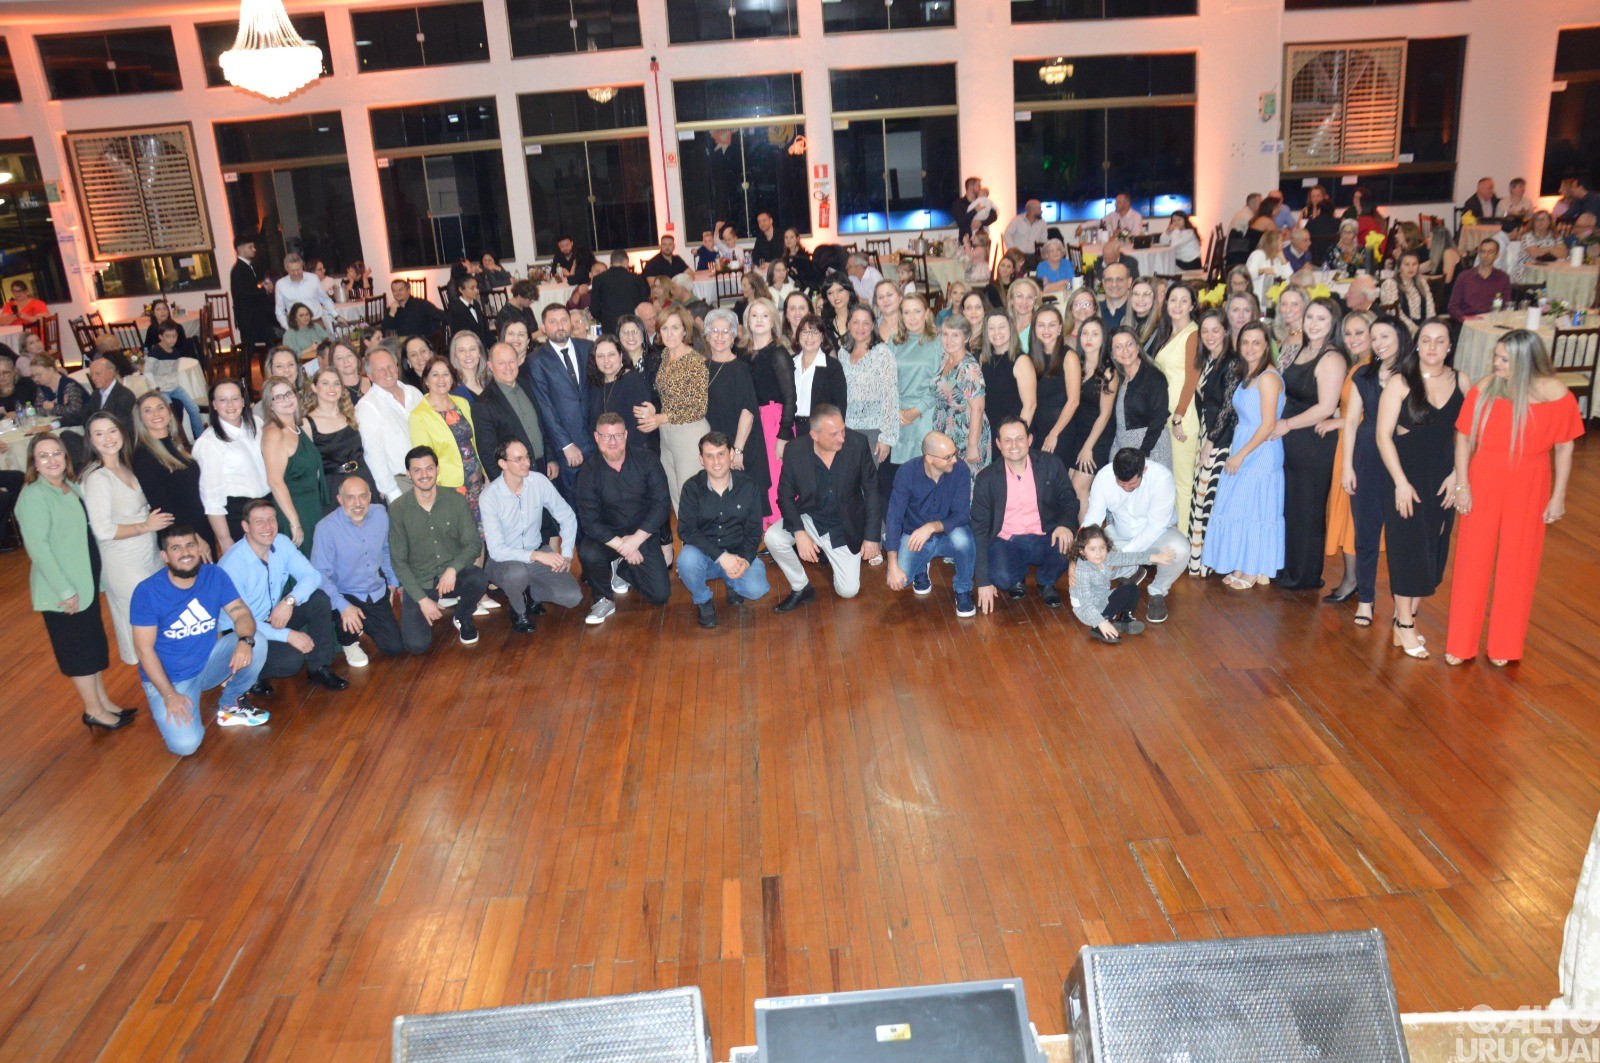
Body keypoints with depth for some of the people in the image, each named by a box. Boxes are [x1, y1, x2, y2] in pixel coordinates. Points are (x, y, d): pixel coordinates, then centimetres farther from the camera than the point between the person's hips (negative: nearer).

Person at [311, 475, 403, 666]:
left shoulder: (380, 515, -7)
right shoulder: (326, 528, -23)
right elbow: (320, 575, -25)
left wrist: (392, 582, 15)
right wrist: (343, 607, -35)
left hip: (378, 594, 5)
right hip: (345, 595, -5)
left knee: (394, 648, 3)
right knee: (348, 617, -38)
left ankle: (364, 624, 35)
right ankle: (349, 642, 2)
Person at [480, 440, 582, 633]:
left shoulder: (538, 481, -11)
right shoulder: (489, 496, -20)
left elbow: (567, 517, 1)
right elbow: (496, 550, -24)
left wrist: (566, 554, -10)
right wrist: (537, 555, -33)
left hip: (538, 553, 4)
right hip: (503, 559, -3)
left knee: (573, 596, -15)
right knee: (518, 572, -39)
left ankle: (529, 592, 13)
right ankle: (518, 611, -5)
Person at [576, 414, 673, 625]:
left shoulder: (647, 461, -10)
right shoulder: (588, 472, -10)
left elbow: (661, 504, -14)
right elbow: (589, 520, -15)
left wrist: (635, 540, -21)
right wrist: (621, 545, -24)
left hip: (644, 535, 1)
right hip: (609, 537, -1)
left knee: (660, 595, -8)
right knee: (588, 552, -34)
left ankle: (621, 569, 23)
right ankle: (602, 601, -4)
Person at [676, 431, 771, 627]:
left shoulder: (749, 487, -5)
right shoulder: (692, 488, -9)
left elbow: (754, 530, -3)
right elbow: (686, 530, -16)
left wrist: (746, 560, -22)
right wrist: (721, 556, -27)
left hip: (738, 554, 1)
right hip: (703, 555, -1)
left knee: (756, 589, -26)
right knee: (687, 559, -35)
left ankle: (732, 583, 14)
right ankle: (702, 600, -1)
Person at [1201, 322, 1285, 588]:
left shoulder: (1268, 378, -16)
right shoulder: (1247, 375, 11)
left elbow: (1268, 425, -18)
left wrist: (1241, 454, -15)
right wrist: (1235, 451, 9)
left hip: (1261, 453, -9)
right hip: (1241, 450, 9)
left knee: (1254, 509, 0)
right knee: (1240, 508, 12)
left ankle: (1254, 571, 11)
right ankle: (1244, 567, 20)